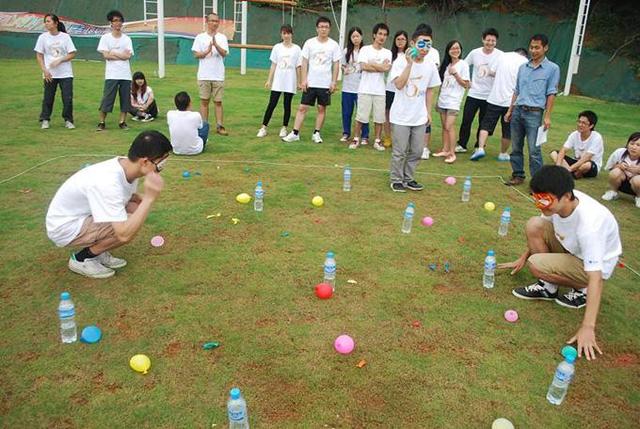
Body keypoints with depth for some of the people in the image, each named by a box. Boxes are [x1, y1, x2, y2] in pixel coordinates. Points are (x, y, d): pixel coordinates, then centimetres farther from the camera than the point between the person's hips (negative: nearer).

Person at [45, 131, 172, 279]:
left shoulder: (127, 166, -11)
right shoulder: (108, 183, -36)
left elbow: (127, 196, 9)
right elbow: (124, 235, -39)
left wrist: (145, 200, -13)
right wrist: (150, 197, -37)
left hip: (84, 214, 8)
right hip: (64, 227, -8)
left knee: (135, 209, -5)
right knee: (127, 229, -24)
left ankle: (97, 252, 10)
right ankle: (81, 259, 0)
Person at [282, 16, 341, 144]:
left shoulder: (334, 45, 0)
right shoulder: (309, 43, 1)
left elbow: (336, 65, 2)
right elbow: (304, 63, 1)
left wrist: (334, 82, -5)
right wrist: (303, 80, -6)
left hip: (325, 84, 0)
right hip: (310, 82, 0)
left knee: (322, 108, 7)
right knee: (302, 107, 0)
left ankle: (316, 133, 17)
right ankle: (295, 133, 4)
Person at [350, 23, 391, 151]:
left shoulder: (388, 53, 9)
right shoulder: (365, 49, 1)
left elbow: (387, 68, -9)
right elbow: (363, 66, -13)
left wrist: (371, 63, -6)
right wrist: (380, 67, -7)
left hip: (380, 90, 3)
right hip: (365, 89, -2)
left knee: (379, 117, 5)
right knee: (361, 116, 1)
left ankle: (377, 141, 16)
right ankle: (356, 139, 14)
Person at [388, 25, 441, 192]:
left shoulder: (430, 66, 4)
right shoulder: (401, 61, -9)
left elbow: (429, 91, 13)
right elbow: (399, 85, -22)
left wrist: (428, 112, 11)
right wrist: (410, 63, -24)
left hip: (420, 117, 5)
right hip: (401, 116, -4)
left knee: (416, 151, 9)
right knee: (400, 152, 2)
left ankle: (408, 179, 24)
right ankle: (396, 180, 17)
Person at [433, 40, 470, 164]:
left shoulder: (463, 64, -3)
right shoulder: (446, 64, 13)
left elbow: (466, 85, -6)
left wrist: (455, 74, -18)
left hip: (453, 101, -6)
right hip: (442, 100, 6)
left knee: (449, 126, -12)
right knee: (444, 126, 6)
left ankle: (452, 153, -7)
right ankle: (445, 150, 14)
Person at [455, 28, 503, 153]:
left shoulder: (500, 55, -5)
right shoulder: (475, 53, 1)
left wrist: (492, 73, -21)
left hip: (489, 95, -1)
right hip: (473, 93, 1)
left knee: (484, 123, 8)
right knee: (466, 120, 0)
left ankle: (479, 147, 20)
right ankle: (461, 144, 12)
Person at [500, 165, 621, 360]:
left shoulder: (588, 224, -38)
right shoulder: (558, 201, -20)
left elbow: (595, 277, -38)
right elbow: (538, 232, 3)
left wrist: (587, 328, -39)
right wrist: (523, 258, 12)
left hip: (593, 265, -7)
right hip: (572, 247, 7)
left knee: (536, 264, -27)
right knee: (533, 225, -16)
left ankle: (581, 290, 0)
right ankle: (548, 287, -2)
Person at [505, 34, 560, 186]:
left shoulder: (552, 68, 1)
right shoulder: (523, 67, 14)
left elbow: (551, 94, -3)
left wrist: (547, 116, -9)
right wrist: (510, 110, 15)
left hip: (534, 113, -5)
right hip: (518, 110, 5)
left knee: (534, 150, -9)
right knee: (516, 147, 9)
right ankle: (518, 175, 21)